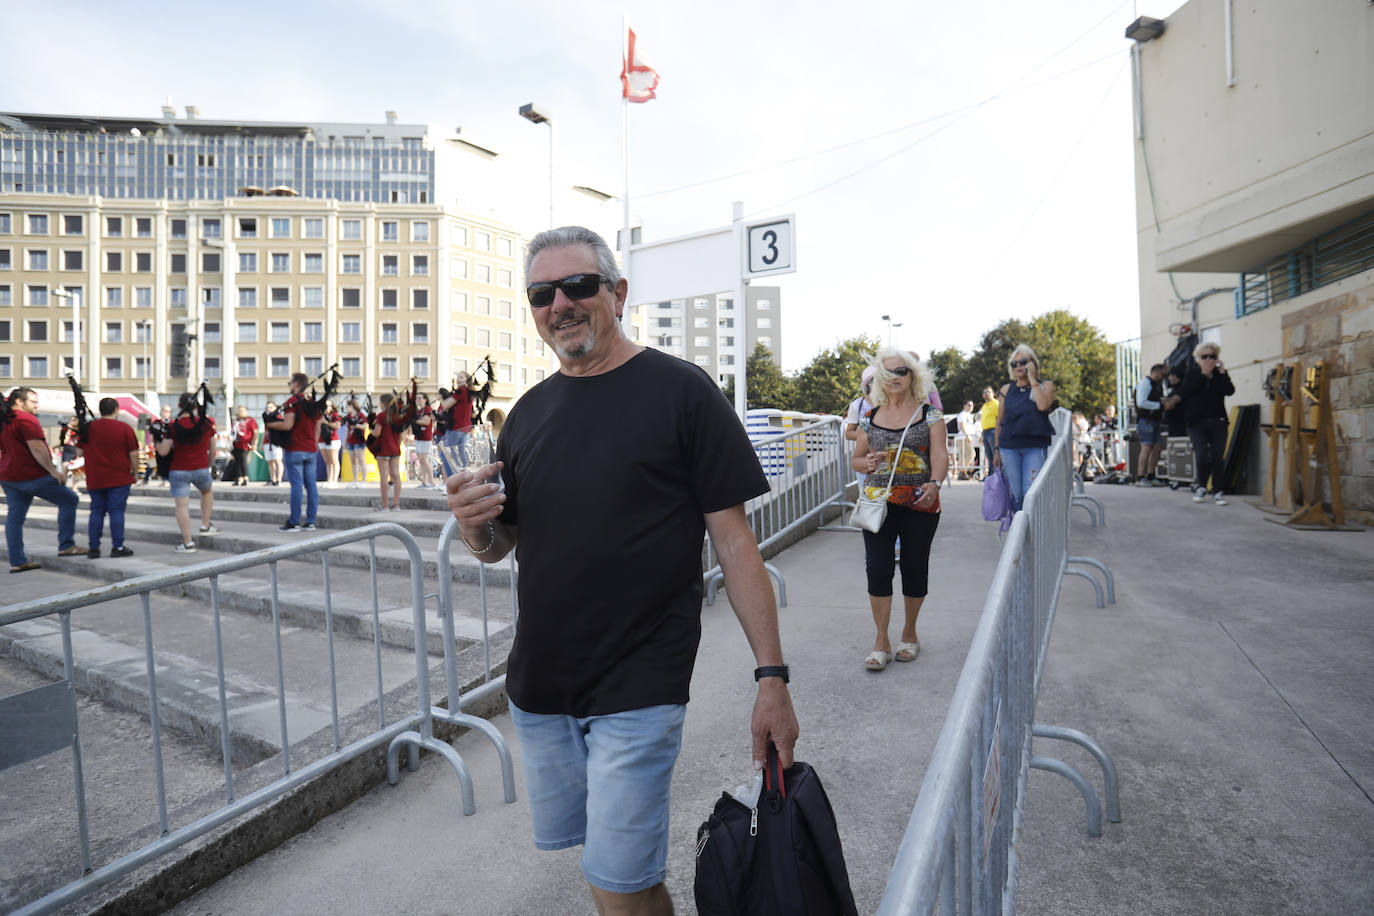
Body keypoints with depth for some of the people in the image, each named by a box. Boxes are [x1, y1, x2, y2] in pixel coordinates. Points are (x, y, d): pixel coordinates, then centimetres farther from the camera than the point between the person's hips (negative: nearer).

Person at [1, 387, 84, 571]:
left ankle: (17, 562, 12)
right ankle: (66, 545, 2)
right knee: (69, 501, 3)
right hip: (33, 476, -9)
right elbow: (37, 448, -22)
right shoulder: (26, 419, -14)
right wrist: (54, 471, -17)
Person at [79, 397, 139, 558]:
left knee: (96, 512, 9)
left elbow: (80, 452, 13)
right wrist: (135, 472, 7)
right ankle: (117, 547, -1)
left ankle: (93, 548, 11)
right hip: (119, 478, -3)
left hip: (95, 479, 3)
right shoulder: (124, 428, -5)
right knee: (117, 511, -1)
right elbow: (133, 454, -5)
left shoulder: (88, 428, 5)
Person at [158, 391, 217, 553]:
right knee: (207, 492, 31)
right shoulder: (206, 423, 0)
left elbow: (164, 451, -9)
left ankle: (188, 542, -3)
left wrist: (157, 444, 13)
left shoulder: (174, 426, -8)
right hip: (201, 468, 3)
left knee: (182, 506, -1)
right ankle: (205, 525, 28)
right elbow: (212, 448, 10)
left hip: (179, 470, -3)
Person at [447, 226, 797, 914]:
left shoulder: (679, 390, -8)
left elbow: (733, 539, -10)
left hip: (639, 688, -5)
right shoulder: (529, 412, 7)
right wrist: (473, 523, -11)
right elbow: (495, 548, 13)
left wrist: (772, 674, -13)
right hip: (537, 686, 6)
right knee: (594, 856, 20)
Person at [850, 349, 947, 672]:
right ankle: (882, 642, 5)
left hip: (920, 504, -1)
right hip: (878, 501, 1)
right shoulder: (870, 417, 9)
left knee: (914, 567, 7)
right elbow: (856, 458, 17)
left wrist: (934, 483, -27)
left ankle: (909, 634, 27)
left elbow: (940, 455, -8)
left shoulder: (930, 414, 3)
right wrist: (867, 462, -7)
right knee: (878, 567, -6)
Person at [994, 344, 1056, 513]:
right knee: (1015, 495, 2)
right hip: (1009, 447, 2)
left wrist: (1032, 379, -7)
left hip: (1035, 447, -2)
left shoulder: (1046, 386, 7)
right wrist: (997, 449, 12)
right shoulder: (1006, 390, 12)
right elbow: (999, 421, 15)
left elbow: (1043, 405, -15)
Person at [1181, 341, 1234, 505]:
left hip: (1218, 422, 2)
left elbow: (1230, 390, -7)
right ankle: (1200, 487, 7)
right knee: (1201, 455, -14)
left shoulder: (1220, 374, 11)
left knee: (1218, 457, -1)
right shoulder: (1193, 373, 8)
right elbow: (1187, 390, -12)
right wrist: (1203, 374, -11)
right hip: (1198, 422, -2)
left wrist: (1222, 372, -8)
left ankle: (1217, 491, 9)